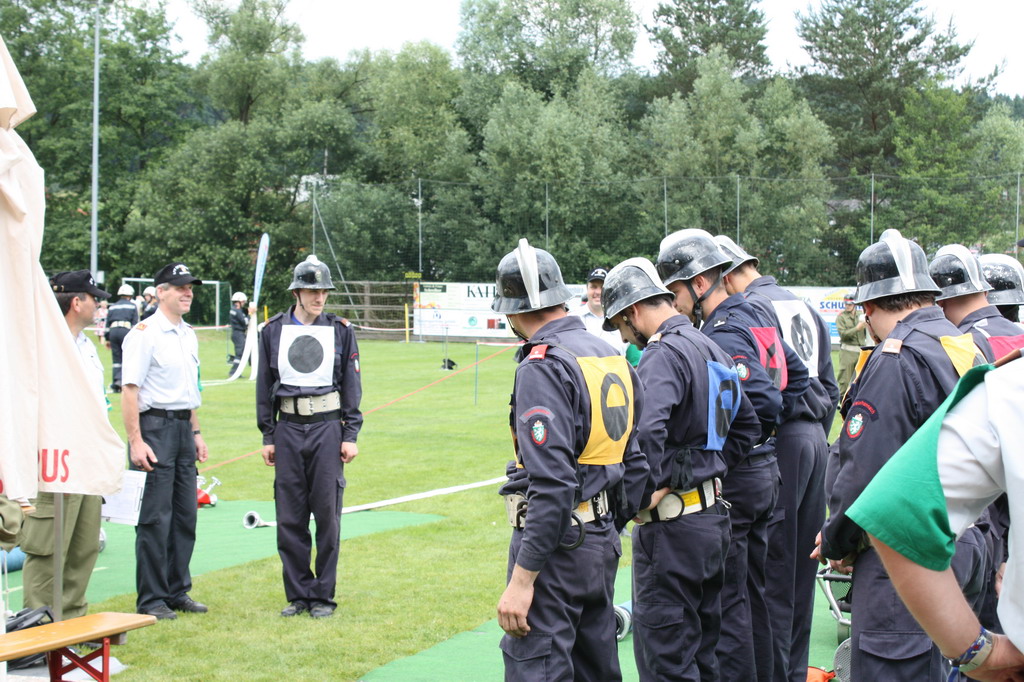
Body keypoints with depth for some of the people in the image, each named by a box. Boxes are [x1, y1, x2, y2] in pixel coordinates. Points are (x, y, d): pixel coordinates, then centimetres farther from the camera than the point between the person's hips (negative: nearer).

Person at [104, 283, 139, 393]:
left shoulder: (112, 307, 19)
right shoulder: (132, 306, 9)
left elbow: (107, 324, 16)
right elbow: (135, 323, 1)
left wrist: (107, 339, 19)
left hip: (113, 331, 4)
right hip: (126, 331, -4)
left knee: (116, 359, 8)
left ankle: (115, 382, 5)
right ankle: (120, 379, -19)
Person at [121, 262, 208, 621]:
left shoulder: (189, 335, 15)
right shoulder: (144, 333, -10)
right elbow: (129, 390, -15)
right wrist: (136, 441, -20)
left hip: (183, 427, 8)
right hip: (155, 426, -8)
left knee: (185, 514, 10)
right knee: (155, 517, -4)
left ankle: (177, 591, 20)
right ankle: (150, 600, 3)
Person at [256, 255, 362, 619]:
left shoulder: (341, 330, 4)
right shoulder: (274, 330, 6)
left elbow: (351, 385, 5)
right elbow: (265, 385, 9)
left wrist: (350, 435, -1)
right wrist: (268, 436, 5)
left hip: (328, 428, -1)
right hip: (288, 429, 1)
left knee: (327, 515, 1)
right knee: (289, 517, 4)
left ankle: (323, 595, 11)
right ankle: (298, 593, 15)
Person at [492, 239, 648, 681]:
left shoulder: (543, 367, -16)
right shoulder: (613, 358, 11)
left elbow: (551, 484, -24)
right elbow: (636, 460, 15)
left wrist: (521, 580, -23)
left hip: (556, 544, -9)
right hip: (602, 545, 9)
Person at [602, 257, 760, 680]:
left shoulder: (664, 354, -16)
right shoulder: (712, 350, 14)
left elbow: (646, 429, -33)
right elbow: (748, 426, 24)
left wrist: (649, 490, -21)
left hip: (672, 522, -10)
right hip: (713, 514, 10)